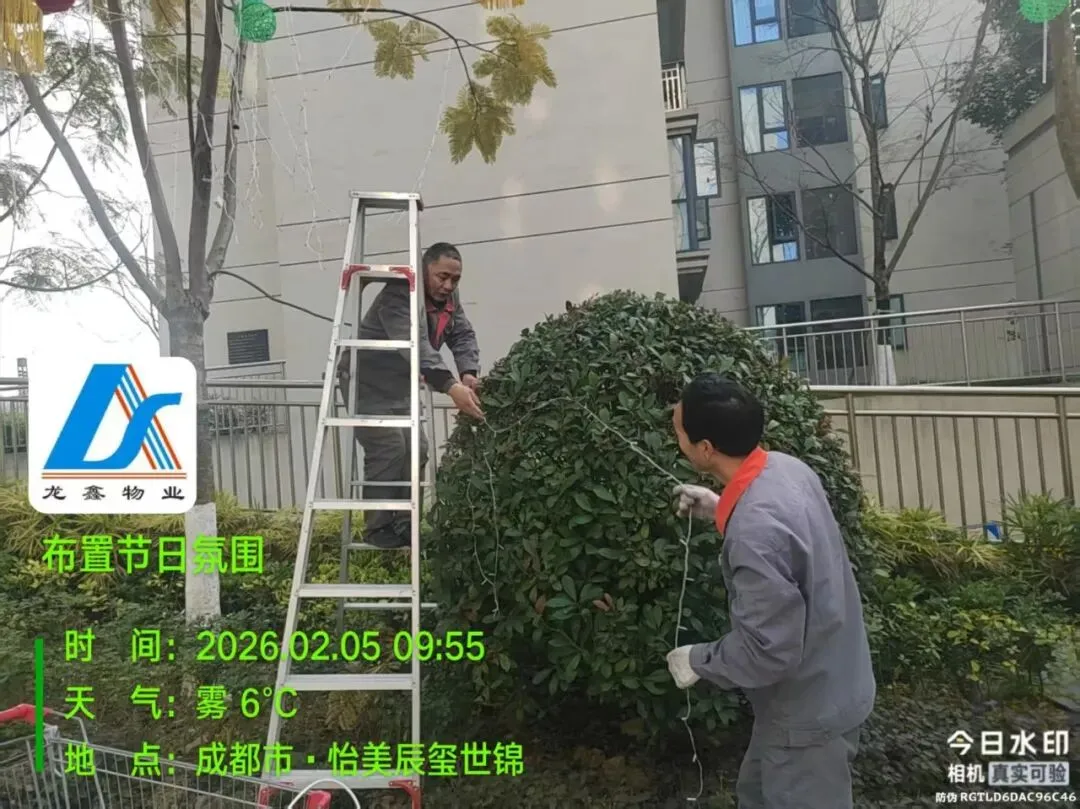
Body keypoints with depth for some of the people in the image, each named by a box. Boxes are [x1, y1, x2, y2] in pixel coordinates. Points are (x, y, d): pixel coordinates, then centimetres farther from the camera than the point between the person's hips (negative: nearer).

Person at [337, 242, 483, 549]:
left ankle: (405, 524, 14)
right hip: (366, 383, -9)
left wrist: (469, 372, -31)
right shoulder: (398, 295, -29)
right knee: (388, 449, -18)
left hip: (398, 386, 9)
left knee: (416, 449, 5)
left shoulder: (449, 298, 0)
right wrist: (451, 387, -56)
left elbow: (464, 336, -9)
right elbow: (417, 346, -43)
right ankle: (378, 528, -7)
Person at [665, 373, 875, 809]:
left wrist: (697, 660, -15)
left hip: (808, 709, -8)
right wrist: (721, 509, 6)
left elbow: (767, 651, -30)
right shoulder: (785, 467, -9)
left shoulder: (755, 531, -37)